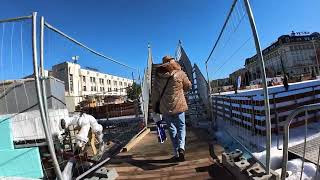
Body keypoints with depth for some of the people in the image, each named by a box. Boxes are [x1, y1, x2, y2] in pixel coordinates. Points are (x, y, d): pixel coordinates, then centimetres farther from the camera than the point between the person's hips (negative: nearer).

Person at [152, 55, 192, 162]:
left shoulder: (158, 76, 0)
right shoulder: (180, 73, -5)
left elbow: (155, 93, 3)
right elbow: (188, 86, 7)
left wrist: (154, 106, 13)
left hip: (165, 108, 2)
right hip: (179, 106, -1)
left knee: (172, 129, 13)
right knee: (181, 127, 15)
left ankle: (176, 154, 19)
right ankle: (181, 147, -4)